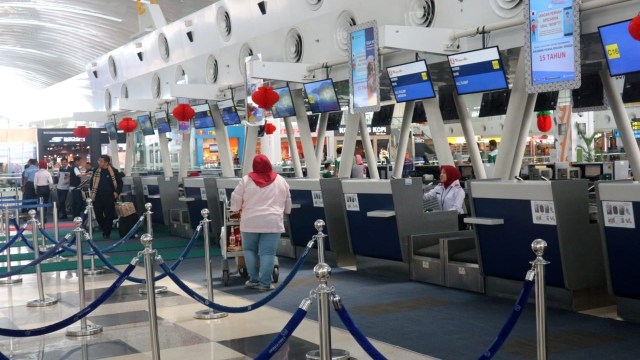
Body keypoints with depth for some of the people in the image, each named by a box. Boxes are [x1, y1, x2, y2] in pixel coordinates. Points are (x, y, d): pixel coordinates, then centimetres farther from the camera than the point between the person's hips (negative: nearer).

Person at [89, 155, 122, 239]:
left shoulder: (114, 171, -6)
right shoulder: (96, 171, 6)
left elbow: (120, 182, 1)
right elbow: (92, 182, 18)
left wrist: (117, 192, -7)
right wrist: (92, 192, 10)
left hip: (109, 197, -3)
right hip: (97, 197, 3)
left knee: (109, 216, 2)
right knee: (98, 216, 5)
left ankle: (107, 233, 12)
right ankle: (105, 229, 27)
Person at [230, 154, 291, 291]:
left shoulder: (246, 180, 0)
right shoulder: (280, 181, 6)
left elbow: (236, 200, 5)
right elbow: (288, 203, 15)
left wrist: (236, 208, 24)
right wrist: (285, 212, 34)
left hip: (251, 222, 0)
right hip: (272, 222, 0)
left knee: (249, 249, 16)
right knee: (267, 253, 1)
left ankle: (254, 279, 14)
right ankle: (265, 283, 0)